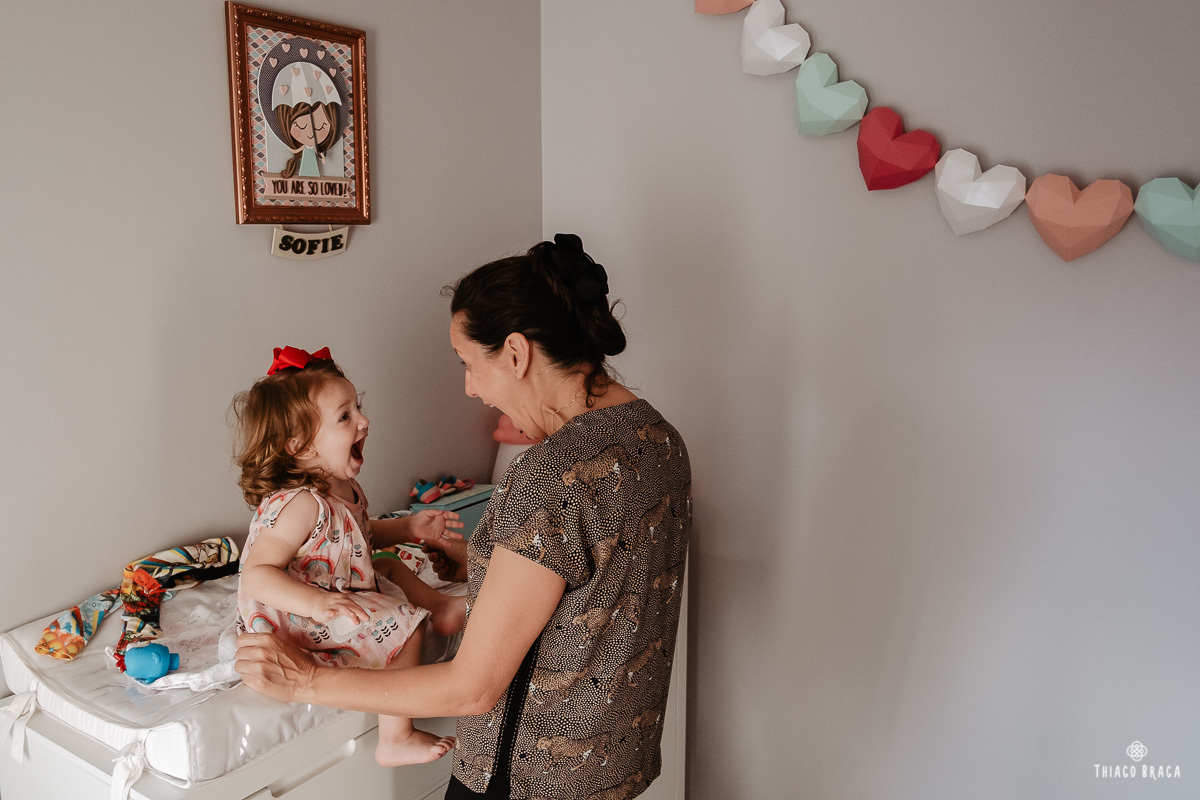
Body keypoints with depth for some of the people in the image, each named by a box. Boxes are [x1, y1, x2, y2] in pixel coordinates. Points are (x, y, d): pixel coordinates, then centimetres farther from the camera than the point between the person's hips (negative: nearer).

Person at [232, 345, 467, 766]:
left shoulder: (342, 486, 2)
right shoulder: (299, 503, -30)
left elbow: (358, 536, 20)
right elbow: (257, 574, -34)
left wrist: (408, 527, 5)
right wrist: (316, 602, -49)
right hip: (296, 620, -10)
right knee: (403, 627, -17)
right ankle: (395, 740, -7)